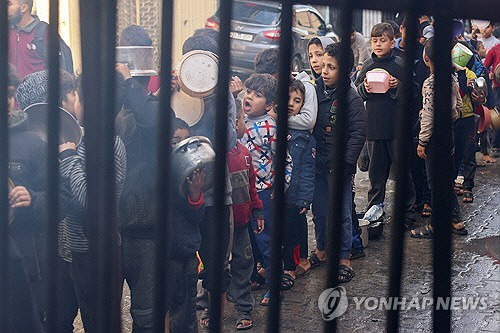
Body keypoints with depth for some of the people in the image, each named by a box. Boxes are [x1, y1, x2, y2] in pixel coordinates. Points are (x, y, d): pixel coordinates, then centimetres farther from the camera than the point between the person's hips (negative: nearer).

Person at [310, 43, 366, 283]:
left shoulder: (351, 98, -12)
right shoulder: (315, 90, 3)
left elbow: (358, 133, -13)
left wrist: (345, 163, -17)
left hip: (339, 166, -5)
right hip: (317, 162, 5)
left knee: (341, 213, 2)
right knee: (319, 209, 15)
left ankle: (344, 258, 13)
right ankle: (321, 250, 31)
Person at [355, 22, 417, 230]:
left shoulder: (400, 65, -1)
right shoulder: (367, 66, 8)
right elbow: (356, 92, 15)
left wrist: (398, 86, -17)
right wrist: (364, 88, -5)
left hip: (398, 126, -3)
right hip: (373, 126, 3)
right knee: (376, 170, 10)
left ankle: (408, 211, 12)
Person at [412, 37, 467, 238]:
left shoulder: (430, 83, -20)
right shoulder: (452, 78, 4)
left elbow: (429, 115, -21)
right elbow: (458, 104, 14)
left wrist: (422, 142, -15)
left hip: (434, 134, -8)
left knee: (435, 182, 0)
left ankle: (436, 226, 8)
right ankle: (456, 220, 22)